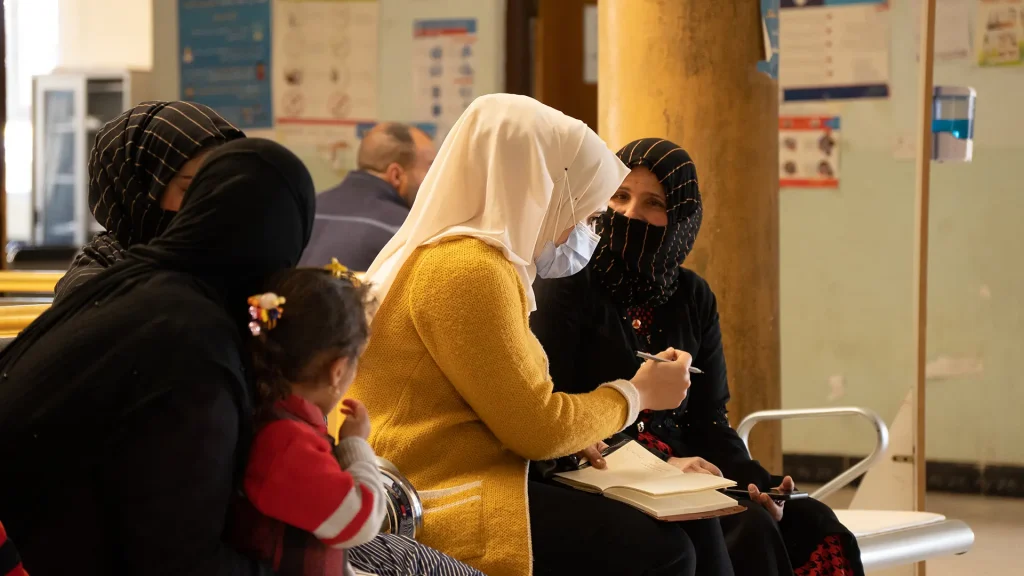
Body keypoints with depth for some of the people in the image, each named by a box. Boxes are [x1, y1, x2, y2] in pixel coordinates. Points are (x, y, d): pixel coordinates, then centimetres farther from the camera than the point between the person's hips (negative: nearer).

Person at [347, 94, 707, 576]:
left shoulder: (441, 252, 18)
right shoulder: (467, 267, -15)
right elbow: (538, 428, -14)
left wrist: (570, 439, 14)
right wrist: (636, 394, 1)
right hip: (437, 507, -11)